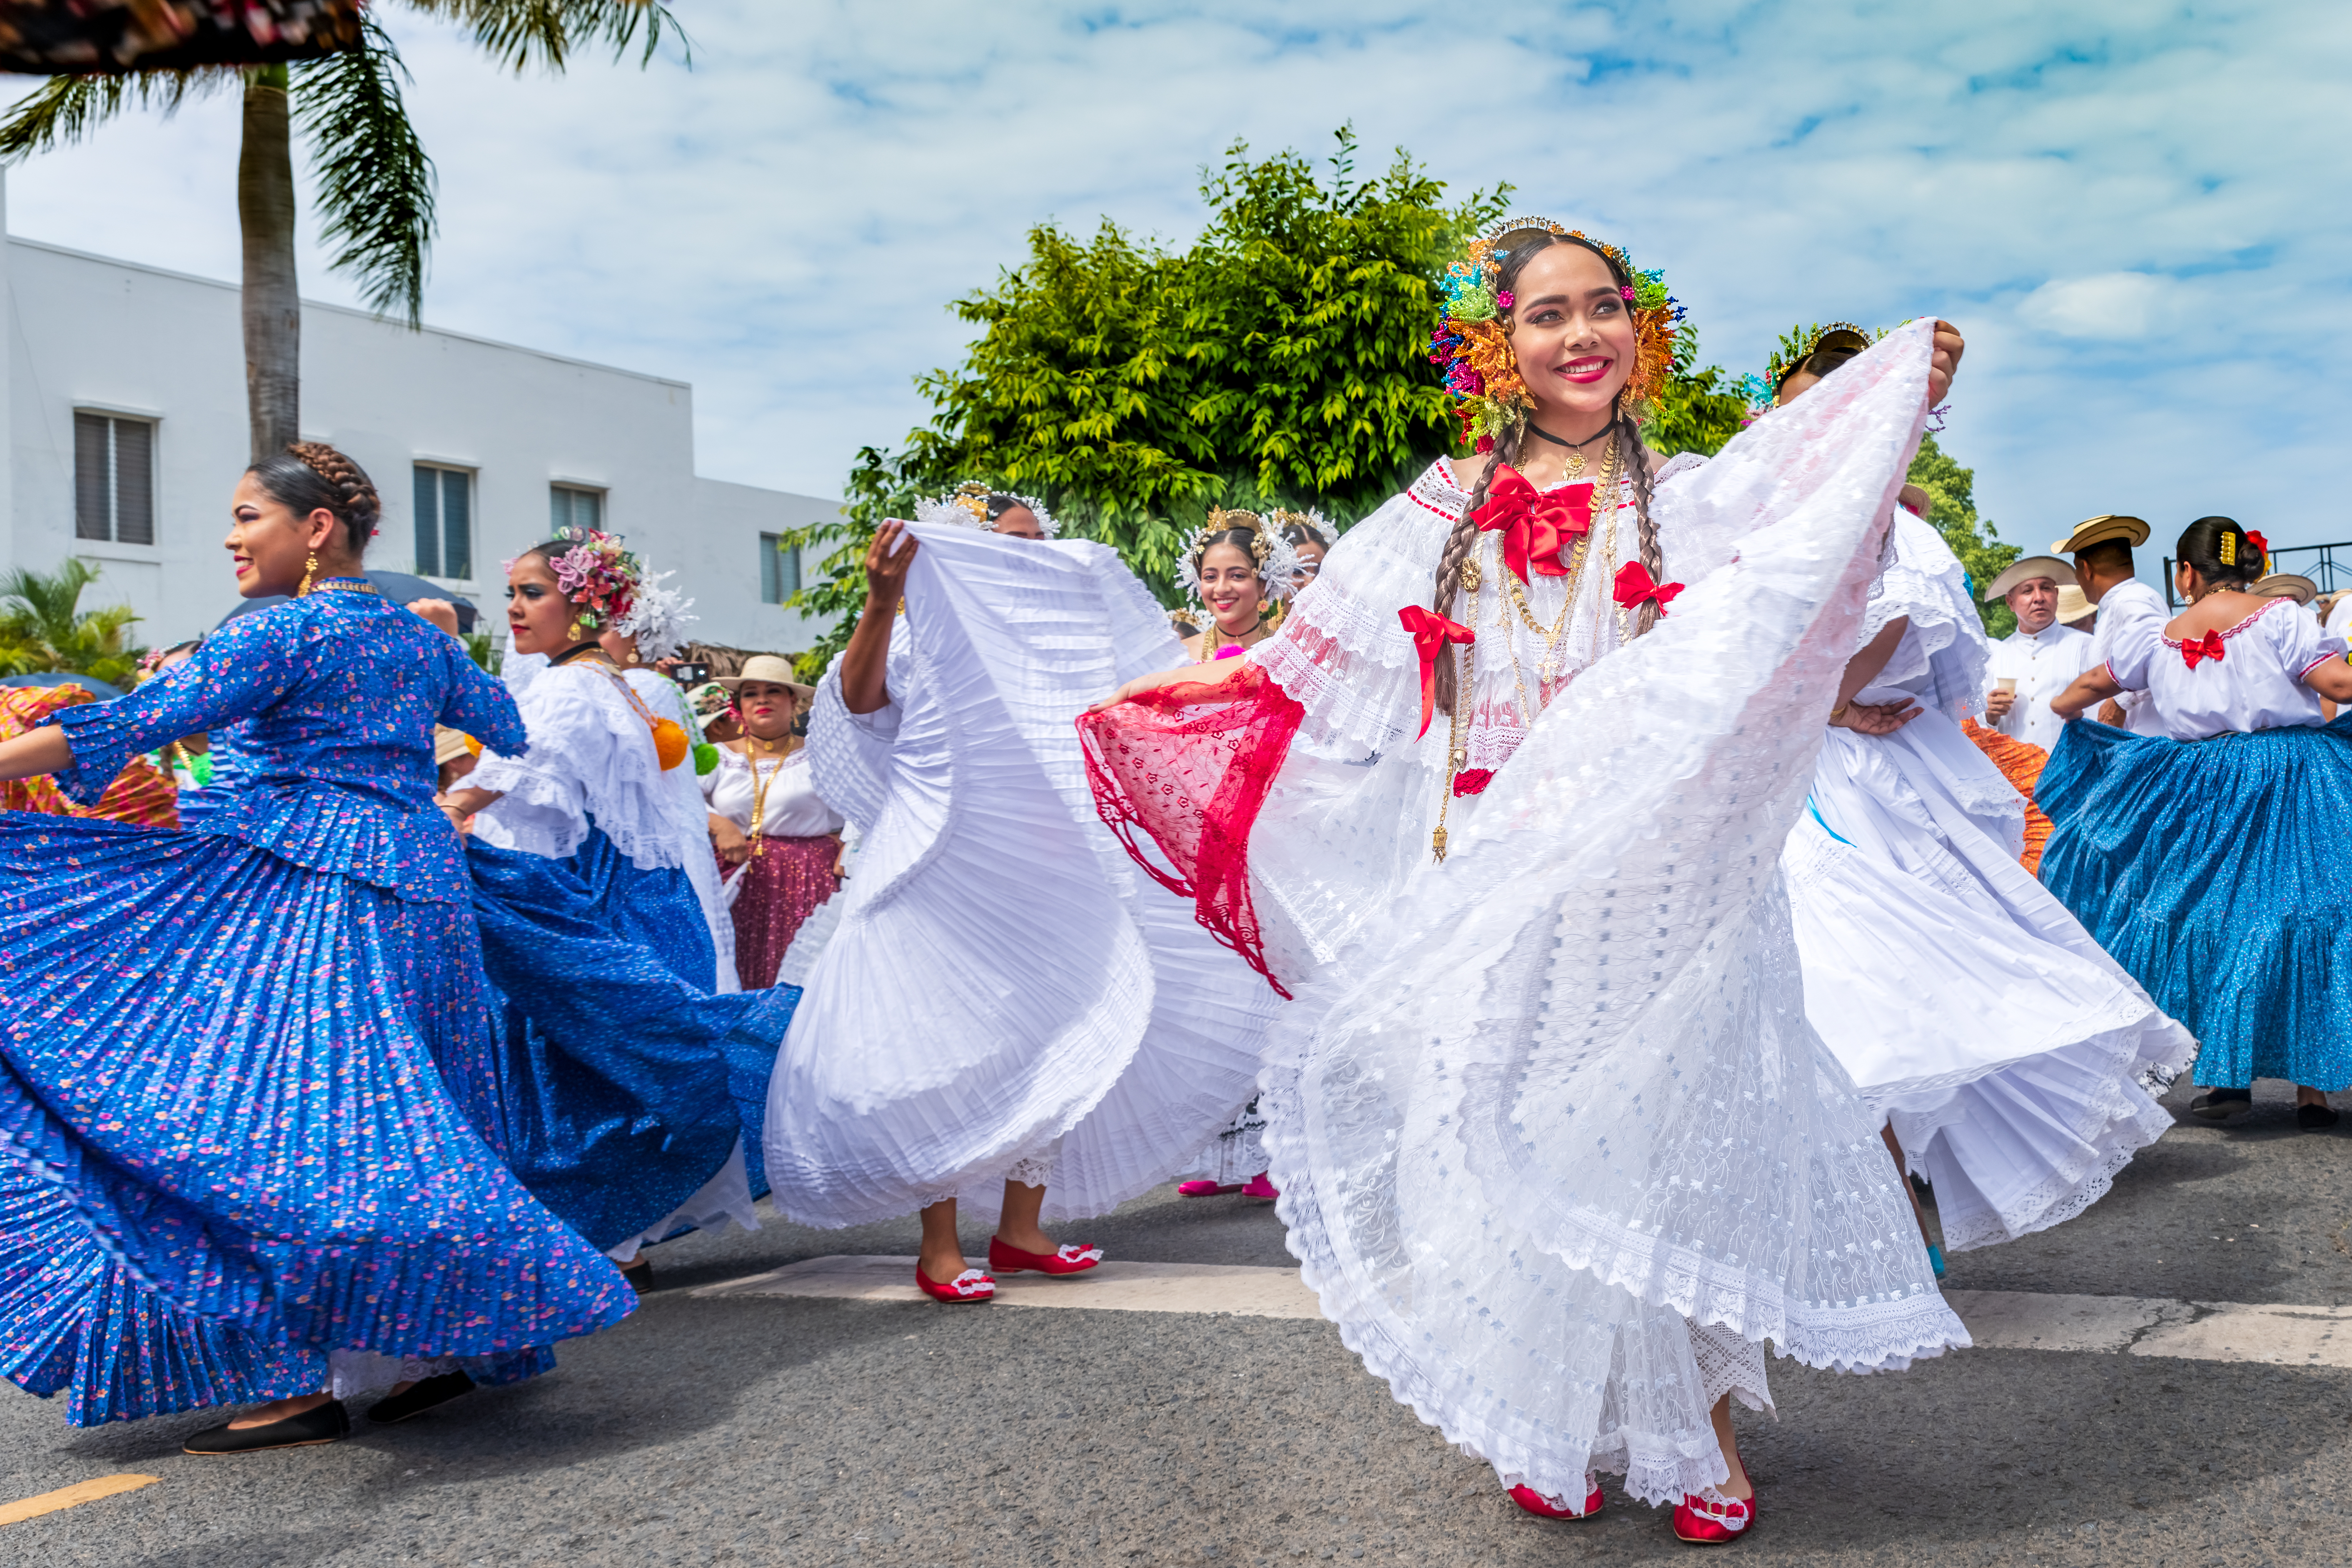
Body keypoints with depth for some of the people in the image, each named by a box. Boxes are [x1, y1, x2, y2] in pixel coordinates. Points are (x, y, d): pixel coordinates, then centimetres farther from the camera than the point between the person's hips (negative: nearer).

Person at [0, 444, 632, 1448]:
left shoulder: (280, 632, -7)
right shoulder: (419, 639, 15)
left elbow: (139, 724, -17)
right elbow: (512, 729, 31)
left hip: (309, 893, -8)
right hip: (421, 887, 8)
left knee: (278, 1111, -7)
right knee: (397, 1115, 13)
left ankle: (299, 1379, -8)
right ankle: (451, 1338, 16)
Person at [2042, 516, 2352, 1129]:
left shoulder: (2164, 637, 9)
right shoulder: (2277, 616, -5)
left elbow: (2098, 681, 26)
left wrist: (2064, 706, 46)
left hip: (2205, 794, 4)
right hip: (2290, 782, -4)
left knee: (2214, 918, 13)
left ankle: (2227, 1077, 13)